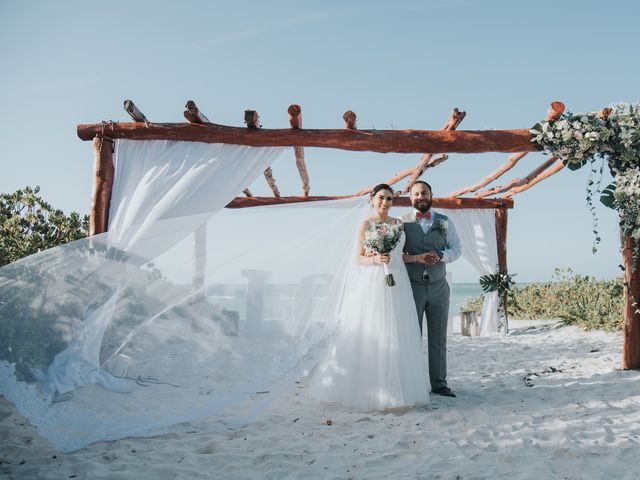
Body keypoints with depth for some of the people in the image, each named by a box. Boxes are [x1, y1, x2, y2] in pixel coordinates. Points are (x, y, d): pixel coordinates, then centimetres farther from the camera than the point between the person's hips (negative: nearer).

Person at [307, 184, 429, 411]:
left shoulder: (399, 224, 14)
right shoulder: (366, 224, 4)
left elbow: (402, 254, 17)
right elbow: (359, 258, 0)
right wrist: (375, 259, -18)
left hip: (396, 284, 4)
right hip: (371, 284, -4)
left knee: (394, 336, 4)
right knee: (368, 335, -4)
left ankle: (393, 388, 12)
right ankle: (366, 388, 3)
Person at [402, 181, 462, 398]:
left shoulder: (445, 222, 8)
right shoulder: (402, 222, 0)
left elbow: (457, 249, 9)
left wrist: (440, 256, -11)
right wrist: (416, 258, -18)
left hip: (438, 286, 3)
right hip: (412, 287, -2)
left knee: (438, 337, 8)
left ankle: (439, 383, 17)